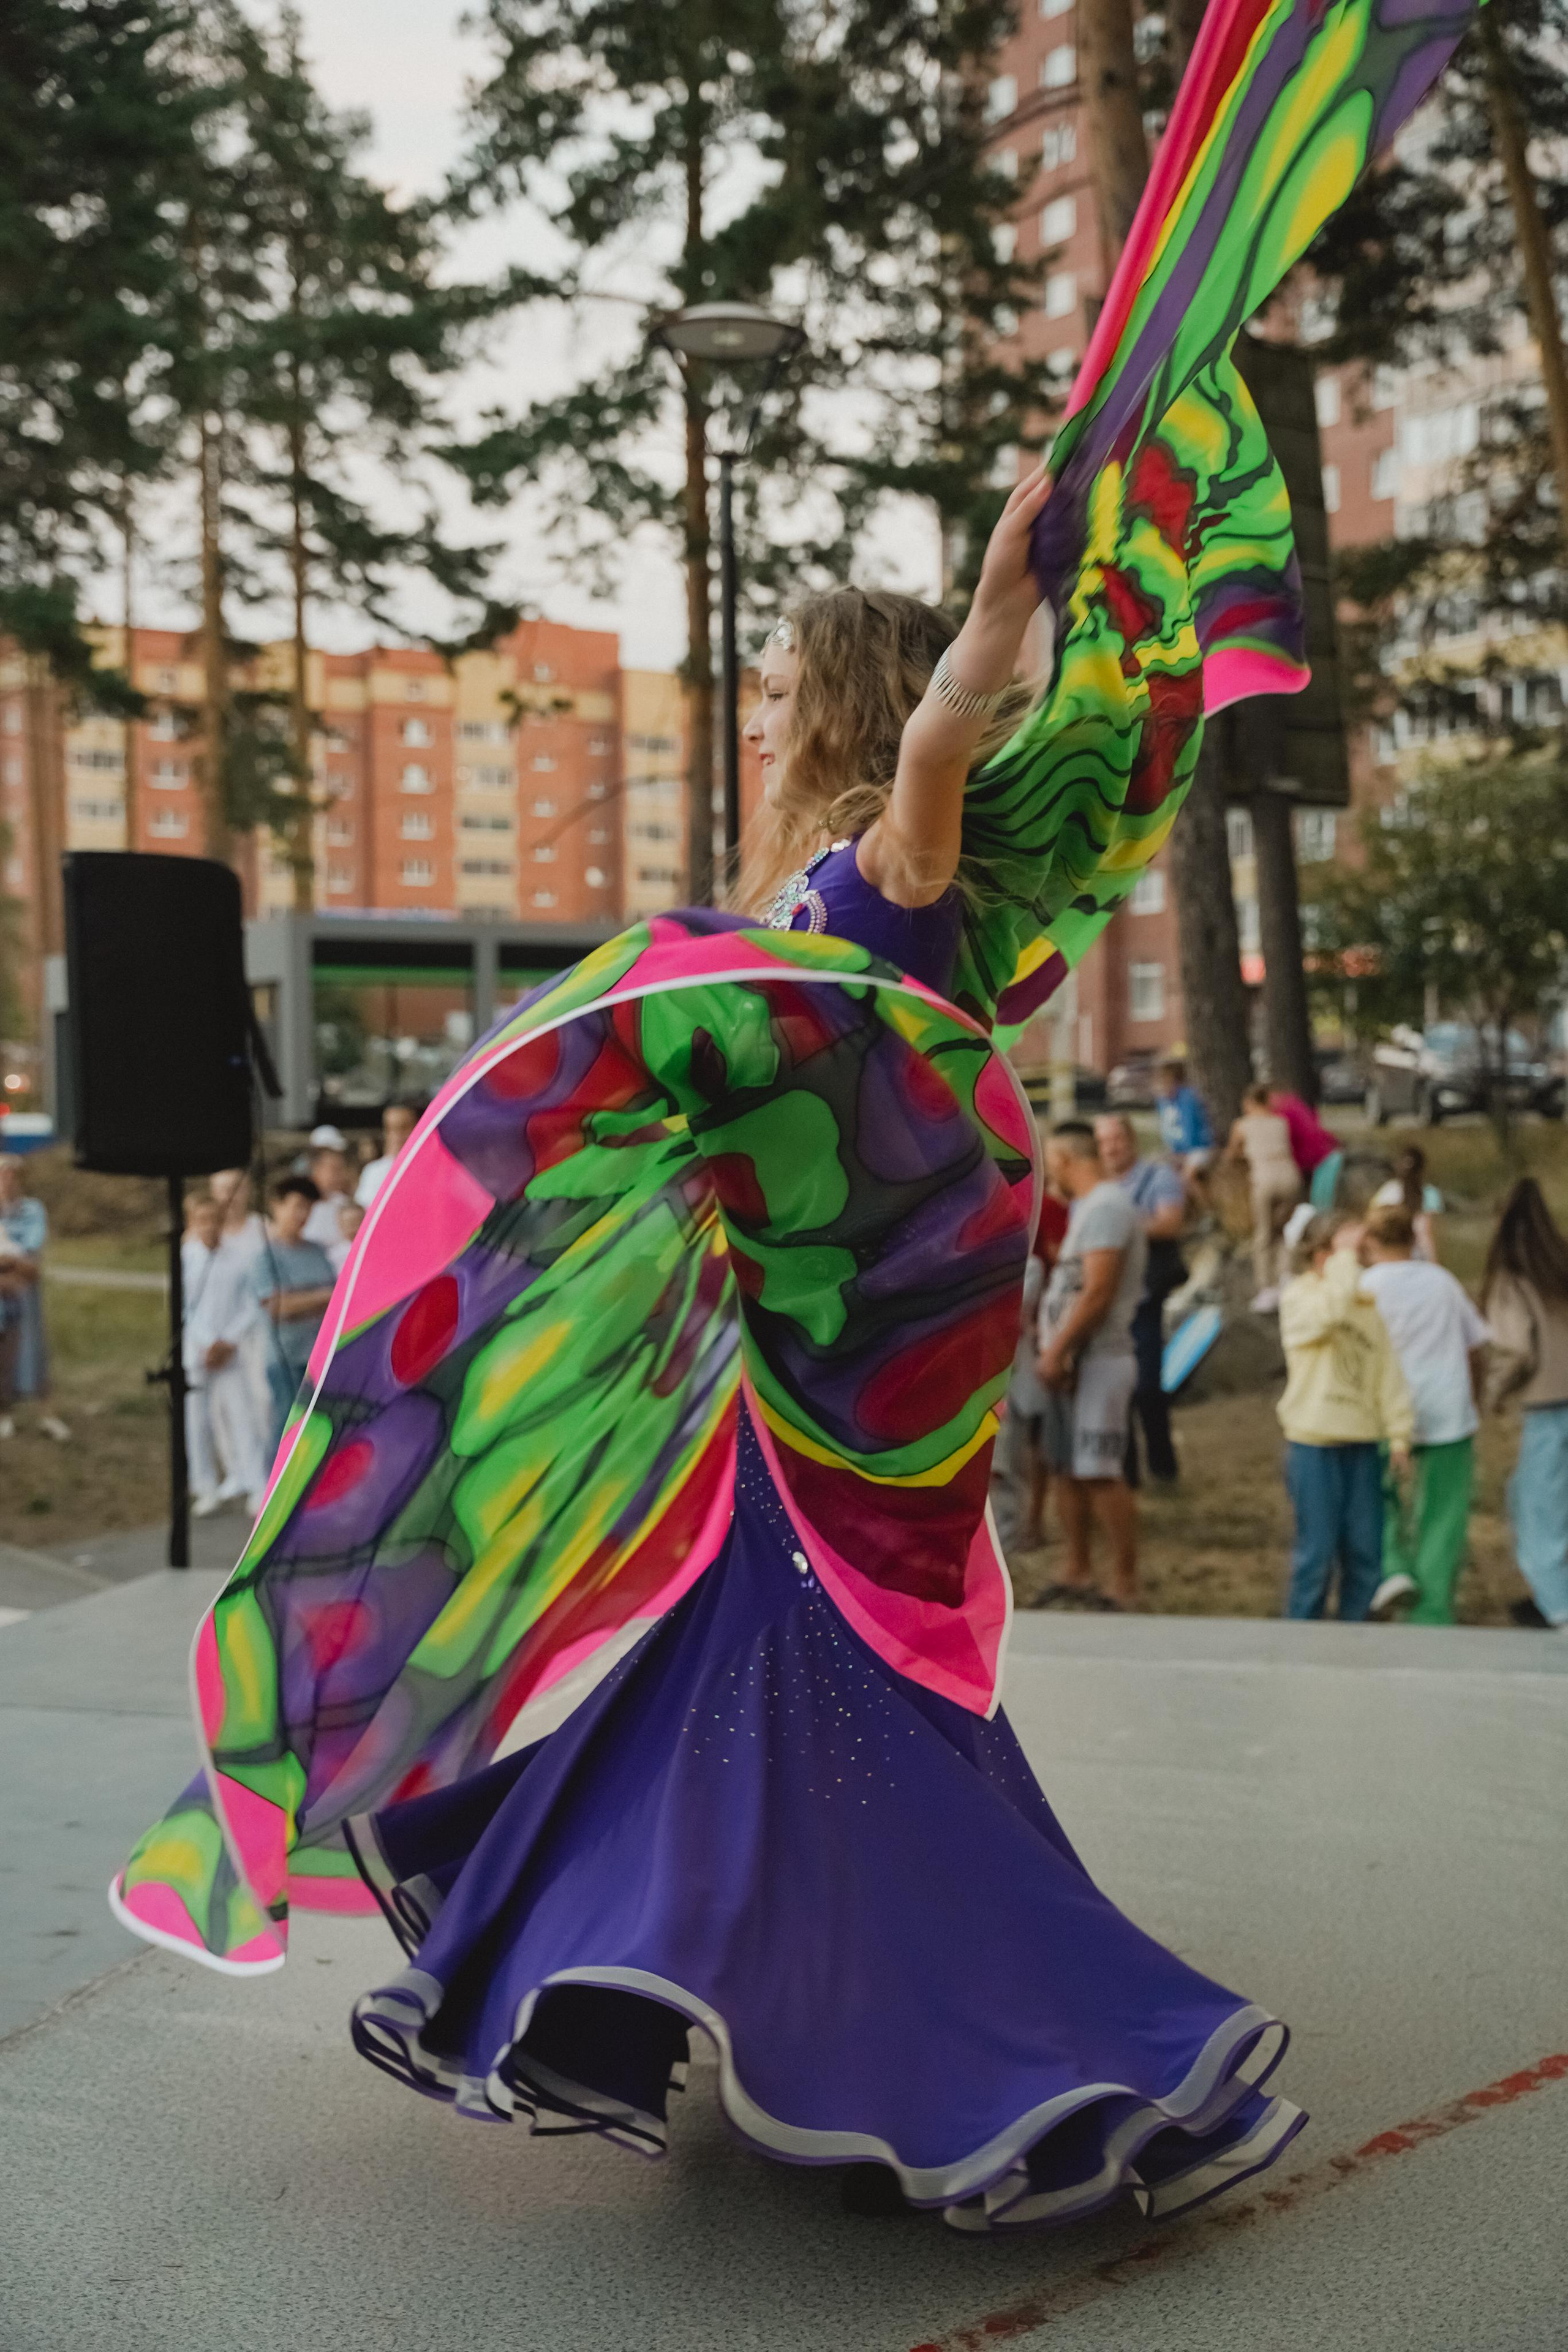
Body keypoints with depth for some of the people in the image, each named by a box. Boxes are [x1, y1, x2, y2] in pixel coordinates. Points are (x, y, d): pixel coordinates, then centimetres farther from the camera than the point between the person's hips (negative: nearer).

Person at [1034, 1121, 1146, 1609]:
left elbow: (1097, 1293, -20)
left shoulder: (1107, 1208, -14)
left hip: (1097, 1362, -10)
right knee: (1066, 1468, 14)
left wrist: (1056, 1351, -19)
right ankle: (1078, 1574, 24)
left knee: (1101, 1474, -9)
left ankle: (1125, 1588, -5)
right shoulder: (1086, 1207, 18)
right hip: (1074, 1362, 10)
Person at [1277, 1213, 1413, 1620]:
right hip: (1313, 1447, -5)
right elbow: (1330, 1309, -29)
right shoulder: (1297, 1298, -4)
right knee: (1316, 1552, -1)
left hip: (1362, 1445, 5)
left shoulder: (1369, 1305, 9)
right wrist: (1345, 1257, -19)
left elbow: (1389, 1375, 10)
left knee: (1366, 1549, 7)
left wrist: (1399, 1437, 7)